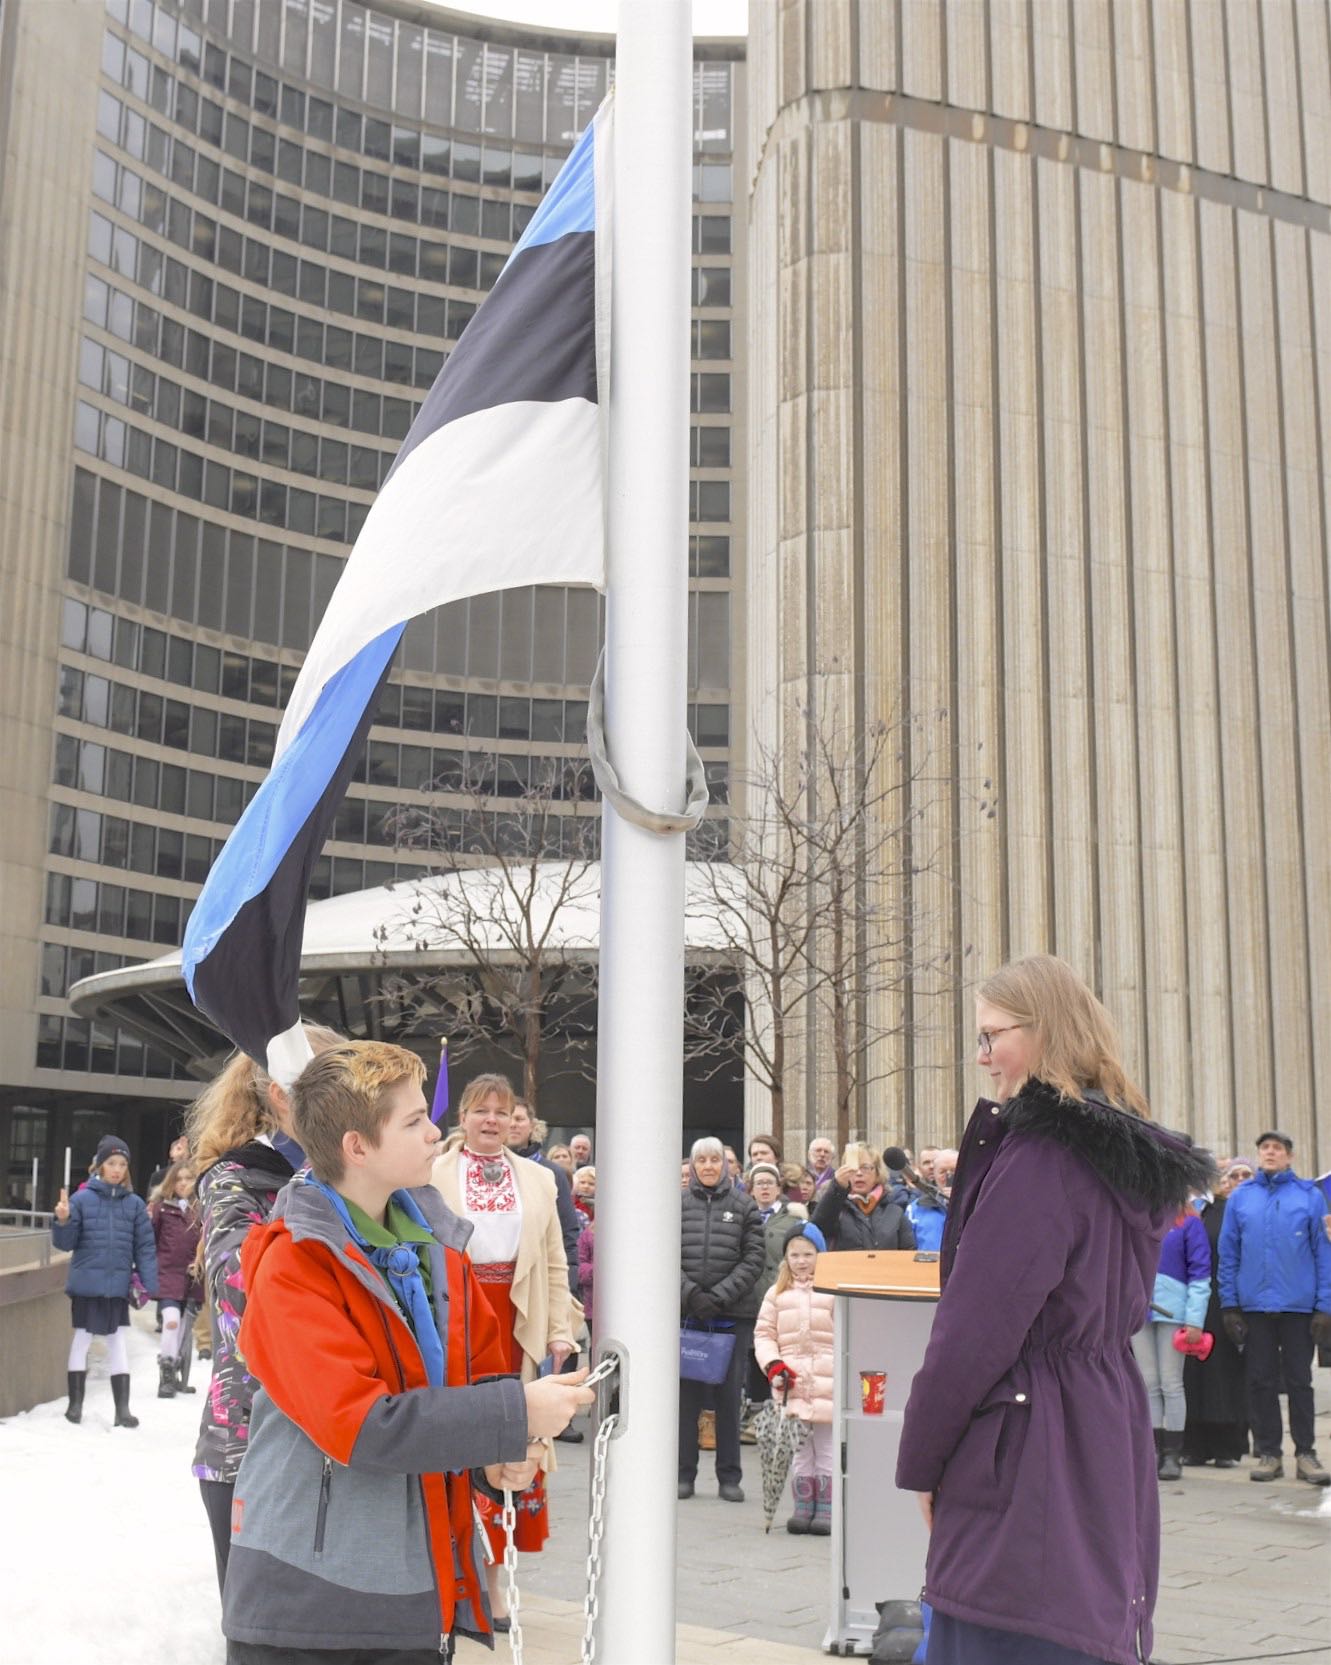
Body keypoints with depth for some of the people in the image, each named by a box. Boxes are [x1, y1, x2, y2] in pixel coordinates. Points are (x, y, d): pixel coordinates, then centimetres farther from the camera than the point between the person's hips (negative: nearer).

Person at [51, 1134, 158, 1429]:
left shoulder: (134, 1203, 2)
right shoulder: (82, 1198, -4)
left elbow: (145, 1247, 2)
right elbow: (66, 1242, -3)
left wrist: (150, 1286, -4)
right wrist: (63, 1221, -23)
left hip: (118, 1287, 1)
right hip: (86, 1284, -1)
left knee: (117, 1343, 6)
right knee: (81, 1340, 9)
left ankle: (122, 1408, 10)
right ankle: (75, 1403, 22)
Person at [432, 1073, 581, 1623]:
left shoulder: (538, 1180, 13)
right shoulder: (433, 1177, 4)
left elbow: (555, 1264, 12)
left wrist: (561, 1331, 4)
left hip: (517, 1328, 3)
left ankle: (490, 1577, 12)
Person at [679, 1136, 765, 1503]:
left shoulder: (744, 1206, 6)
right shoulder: (678, 1205, 6)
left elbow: (753, 1261, 0)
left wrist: (719, 1296, -11)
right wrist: (691, 1293, -12)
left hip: (733, 1314, 0)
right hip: (685, 1313, 0)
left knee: (729, 1396, 3)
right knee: (686, 1395, 3)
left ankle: (729, 1477, 12)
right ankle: (684, 1473, 13)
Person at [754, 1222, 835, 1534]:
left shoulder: (833, 1291, 0)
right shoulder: (778, 1293, 9)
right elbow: (763, 1333, 10)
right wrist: (773, 1365, -5)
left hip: (827, 1384, -2)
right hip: (791, 1382, 3)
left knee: (827, 1448, 4)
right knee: (799, 1449, 9)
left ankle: (826, 1508, 11)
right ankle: (803, 1507, 16)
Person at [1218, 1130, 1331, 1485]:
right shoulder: (1240, 1198, 5)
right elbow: (1228, 1254, 6)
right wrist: (1229, 1305, 1)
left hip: (1299, 1305, -2)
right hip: (1254, 1306, 2)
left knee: (1299, 1380, 5)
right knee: (1260, 1381, 7)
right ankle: (1268, 1453, 16)